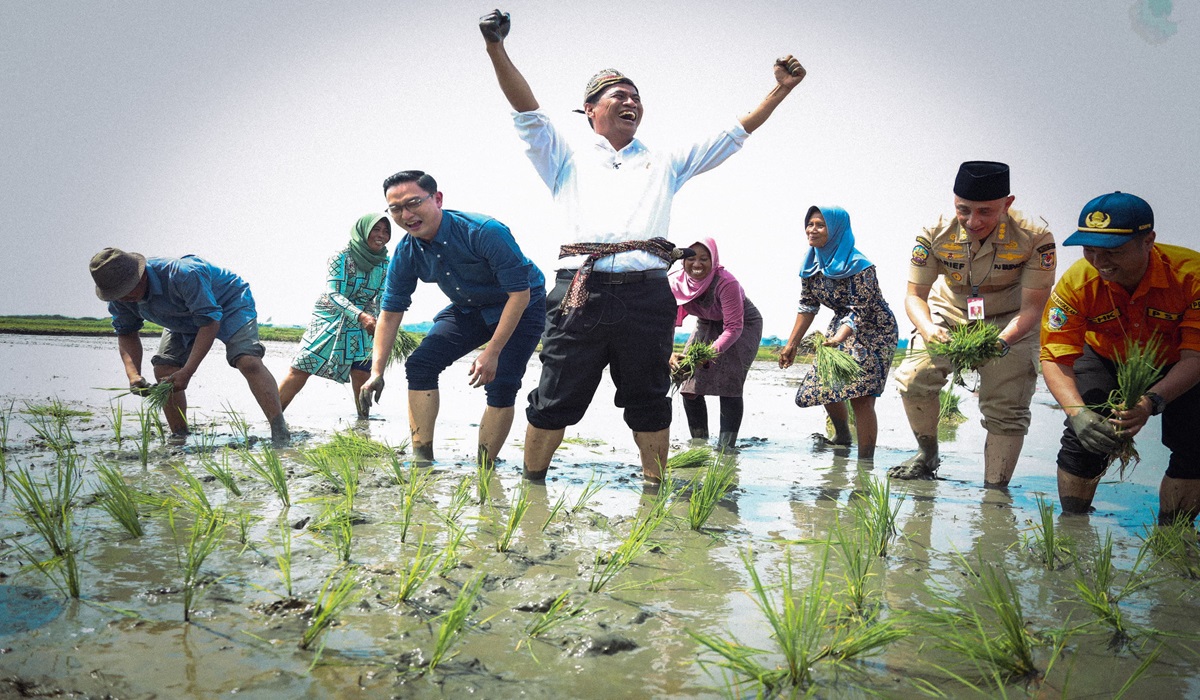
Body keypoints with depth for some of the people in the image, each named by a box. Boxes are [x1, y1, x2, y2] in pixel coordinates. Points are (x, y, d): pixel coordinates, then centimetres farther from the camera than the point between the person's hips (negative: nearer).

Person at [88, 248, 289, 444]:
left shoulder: (182, 275, -39)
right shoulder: (120, 299, -17)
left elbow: (210, 322, -35)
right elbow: (126, 334, -2)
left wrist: (187, 372, -37)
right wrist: (133, 374, -22)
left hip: (229, 303, -7)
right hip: (185, 319, 8)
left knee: (248, 361, -28)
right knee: (163, 370, -9)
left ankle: (280, 435, -33)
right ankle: (178, 438, 5)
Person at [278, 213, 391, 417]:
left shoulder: (385, 264, -2)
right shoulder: (341, 257, -15)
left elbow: (382, 300, 3)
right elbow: (334, 295, -23)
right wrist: (361, 316, -37)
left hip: (361, 325, 3)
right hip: (330, 319, -3)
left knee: (362, 374, -3)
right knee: (300, 369, -7)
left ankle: (363, 419, 14)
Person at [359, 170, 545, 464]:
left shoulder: (486, 232, -32)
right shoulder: (406, 253, -13)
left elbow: (520, 293, -28)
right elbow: (390, 313, -4)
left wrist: (491, 353, -30)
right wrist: (376, 371, -13)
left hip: (520, 308, -5)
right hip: (468, 310, 6)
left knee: (501, 386, -18)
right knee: (420, 365, -8)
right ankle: (422, 460, -1)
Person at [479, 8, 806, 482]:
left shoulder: (664, 163, 24)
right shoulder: (568, 161, 19)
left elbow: (734, 134, 23)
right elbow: (528, 113, 7)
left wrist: (781, 89, 18)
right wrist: (495, 47, -4)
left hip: (647, 295, 2)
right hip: (581, 292, -2)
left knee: (649, 402, 8)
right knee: (555, 399, 1)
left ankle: (655, 488, 20)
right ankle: (531, 484, 16)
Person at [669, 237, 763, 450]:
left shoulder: (726, 283, -34)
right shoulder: (675, 282, -21)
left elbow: (734, 327, -34)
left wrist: (712, 352, -50)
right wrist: (669, 354, -39)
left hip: (743, 325, -5)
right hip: (707, 325, 5)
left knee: (729, 384, -19)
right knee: (690, 386, -3)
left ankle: (726, 448, -11)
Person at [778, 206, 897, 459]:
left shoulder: (859, 266, -24)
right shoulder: (812, 264, -3)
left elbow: (861, 311, -28)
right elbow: (808, 306, 4)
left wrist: (838, 340, -44)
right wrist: (791, 344, 2)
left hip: (873, 331, -8)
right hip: (841, 326, 8)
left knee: (860, 395, -16)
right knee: (824, 384, 14)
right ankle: (842, 437, 40)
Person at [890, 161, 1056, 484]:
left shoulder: (1035, 238, -25)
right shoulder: (935, 234, -20)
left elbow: (1032, 307, -22)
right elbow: (915, 295, -15)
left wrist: (1002, 342, -42)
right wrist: (928, 329, -38)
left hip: (1010, 325, -1)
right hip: (949, 317, 1)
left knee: (1006, 411, -7)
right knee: (913, 379, -19)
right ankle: (927, 454, 7)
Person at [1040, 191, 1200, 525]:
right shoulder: (1076, 283, -29)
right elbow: (1055, 359, -28)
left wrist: (1152, 401, -49)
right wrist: (1076, 411, -45)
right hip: (1106, 361, 1)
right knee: (1084, 436, -14)